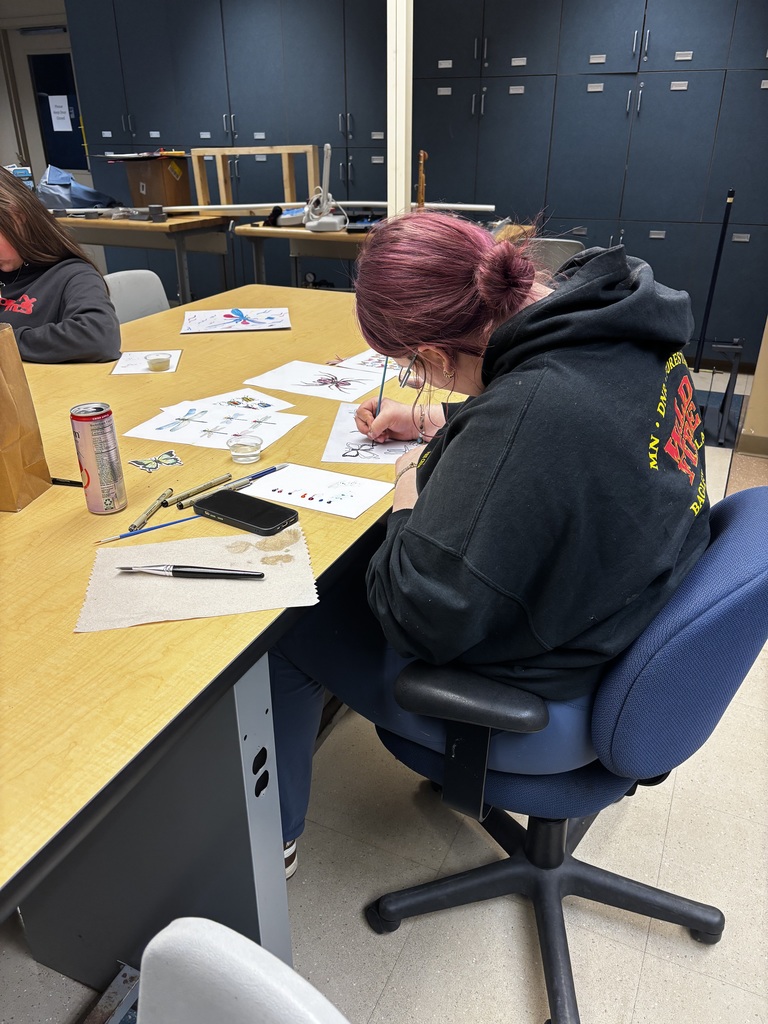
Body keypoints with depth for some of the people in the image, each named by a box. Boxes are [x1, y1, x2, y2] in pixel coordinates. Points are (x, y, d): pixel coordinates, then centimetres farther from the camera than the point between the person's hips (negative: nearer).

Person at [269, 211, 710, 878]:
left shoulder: (531, 405, -38)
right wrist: (435, 423, 12)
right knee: (348, 567, 24)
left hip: (541, 686, -9)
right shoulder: (626, 317, -8)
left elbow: (419, 616, -29)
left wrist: (411, 497, -13)